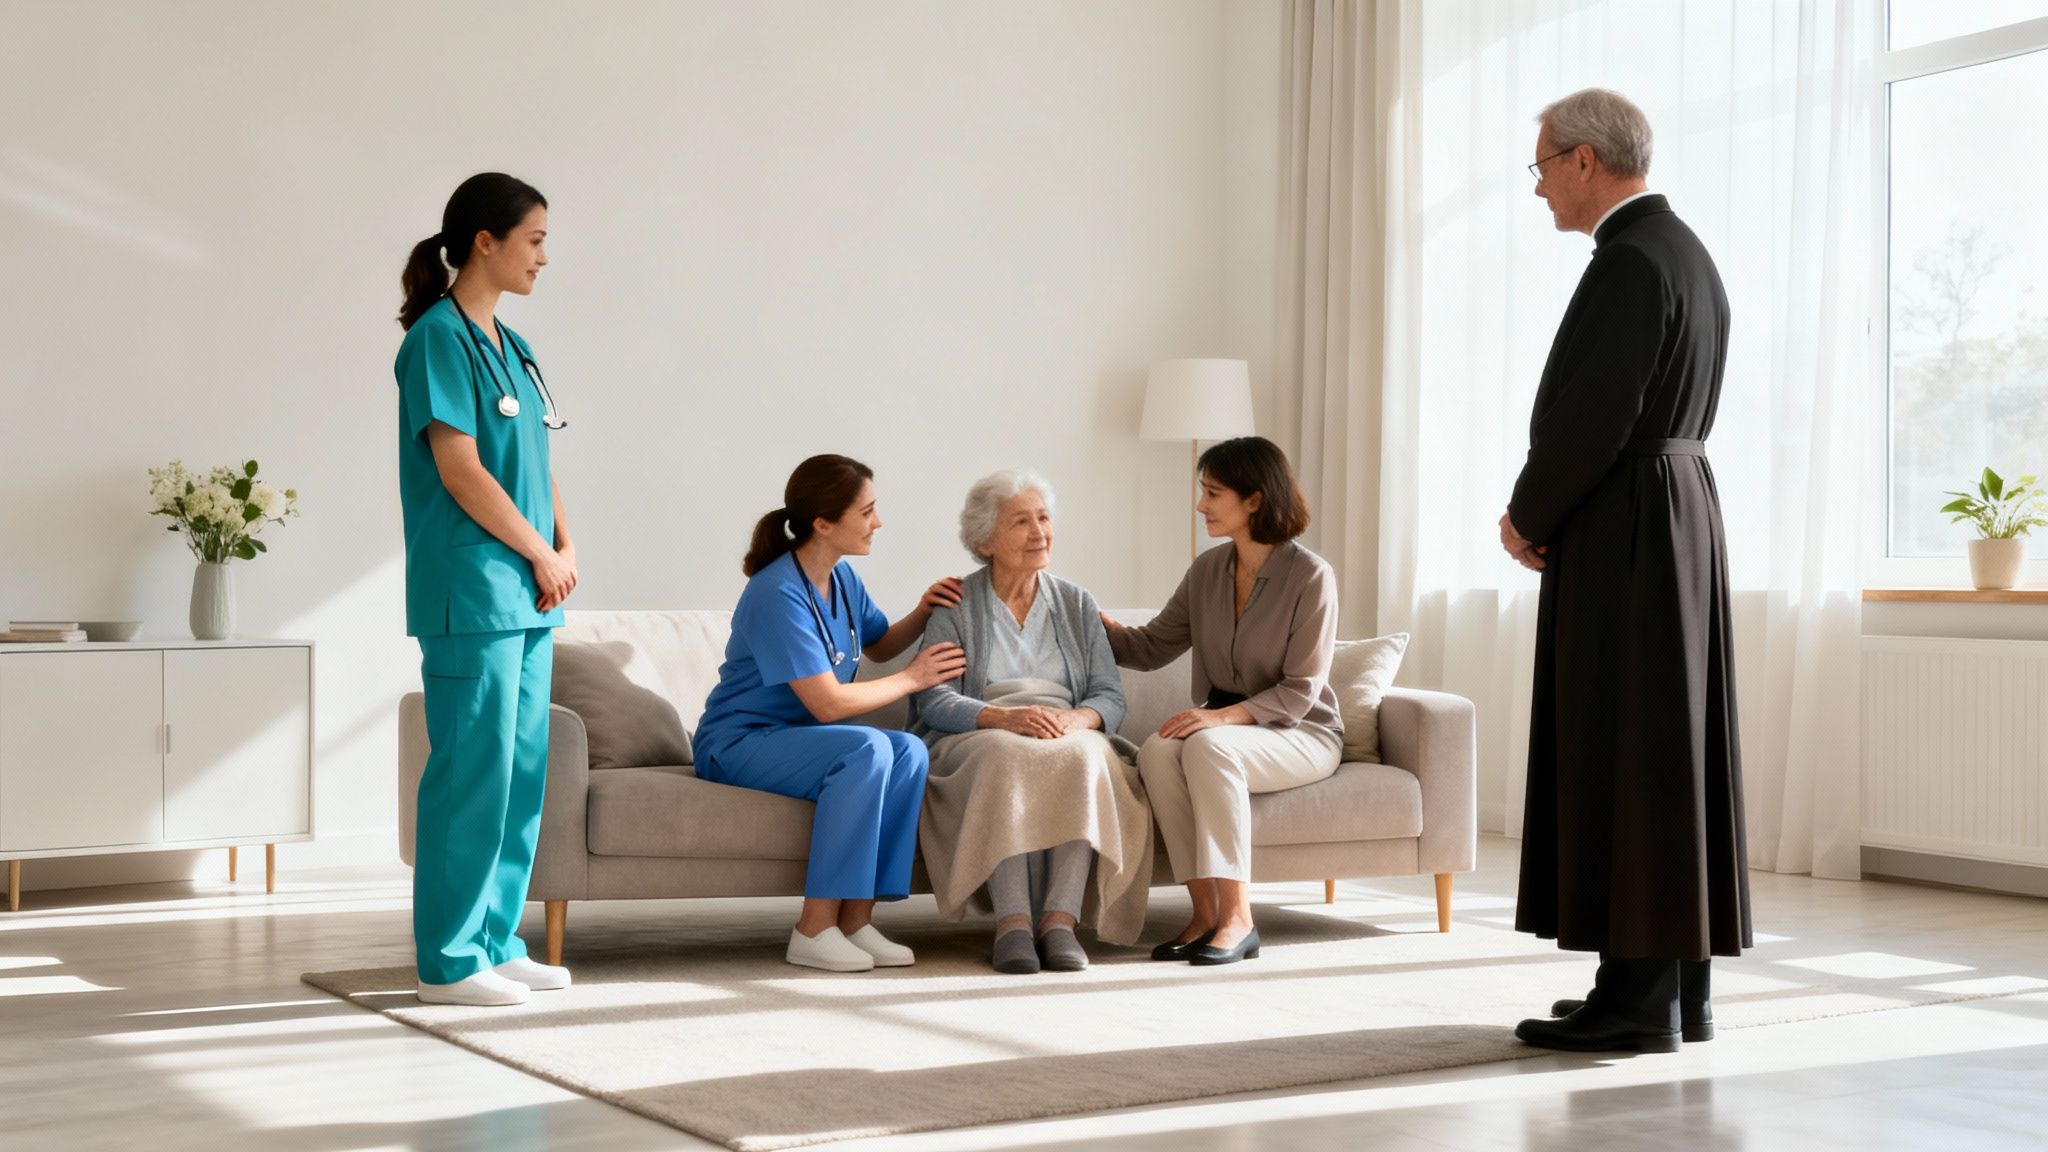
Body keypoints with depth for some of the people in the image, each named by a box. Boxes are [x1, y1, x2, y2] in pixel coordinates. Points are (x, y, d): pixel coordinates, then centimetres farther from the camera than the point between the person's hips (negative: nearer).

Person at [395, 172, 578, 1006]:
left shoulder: (511, 347, 17)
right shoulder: (438, 339, -9)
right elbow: (461, 471, -15)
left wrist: (565, 547, 3)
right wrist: (542, 556, -9)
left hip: (528, 596, 9)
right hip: (470, 593, -9)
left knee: (523, 771, 11)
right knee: (472, 771, -6)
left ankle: (497, 942, 19)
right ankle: (450, 960, 2)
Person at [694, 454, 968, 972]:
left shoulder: (842, 578, 4)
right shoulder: (780, 595, -22)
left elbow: (877, 645, 24)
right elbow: (829, 703, -25)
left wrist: (922, 614, 4)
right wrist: (913, 678, -14)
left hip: (796, 737, 8)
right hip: (739, 743, -8)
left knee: (909, 751, -19)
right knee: (867, 748, -31)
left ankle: (856, 919, -17)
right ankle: (815, 929, -27)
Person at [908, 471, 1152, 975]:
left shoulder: (1076, 603, 15)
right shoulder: (955, 607, 6)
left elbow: (1110, 696, 8)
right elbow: (934, 700, -6)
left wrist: (1076, 718, -16)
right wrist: (1004, 716, -24)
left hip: (1070, 738, 2)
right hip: (975, 742, -2)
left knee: (1086, 755, -34)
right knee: (1008, 758, -38)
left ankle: (1061, 919, -40)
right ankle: (1011, 921, -42)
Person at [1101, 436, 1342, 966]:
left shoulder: (1310, 576, -12)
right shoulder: (1207, 570, 6)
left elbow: (1299, 693, -15)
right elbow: (1150, 648, 13)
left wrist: (1223, 715, -27)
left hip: (1302, 734, -5)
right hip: (1223, 725, 5)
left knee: (1208, 747, -36)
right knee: (1157, 751, -29)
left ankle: (1237, 917, -32)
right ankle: (1206, 912, -27)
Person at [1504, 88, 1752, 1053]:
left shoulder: (1631, 260, -15)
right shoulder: (1684, 251, 16)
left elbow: (1594, 416, -21)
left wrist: (1527, 519, -6)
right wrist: (1544, 512, 10)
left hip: (1621, 535, -10)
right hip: (1678, 513, 10)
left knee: (1620, 757, -7)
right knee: (1665, 754, 10)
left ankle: (1638, 998, -4)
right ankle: (1676, 984, 15)